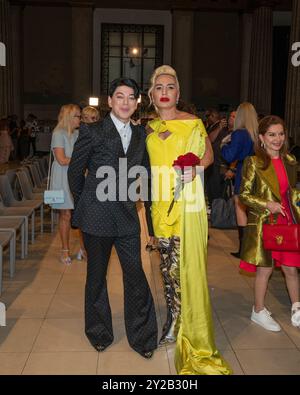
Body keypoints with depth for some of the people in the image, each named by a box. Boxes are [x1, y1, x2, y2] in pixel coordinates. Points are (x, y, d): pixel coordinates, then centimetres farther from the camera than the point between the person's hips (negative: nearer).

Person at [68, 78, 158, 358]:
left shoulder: (140, 134, 6)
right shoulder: (92, 131, -6)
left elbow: (145, 173, 11)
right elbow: (75, 171, 1)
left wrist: (149, 206, 7)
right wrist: (84, 204, 8)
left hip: (127, 217, 3)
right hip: (96, 218, -3)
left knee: (136, 275, 4)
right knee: (96, 276, 13)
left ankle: (141, 336, 22)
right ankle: (99, 332, 34)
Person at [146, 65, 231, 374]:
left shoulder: (192, 123, -2)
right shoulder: (149, 128, 10)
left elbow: (208, 154, 6)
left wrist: (194, 168, -11)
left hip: (187, 202, -4)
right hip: (161, 202, 4)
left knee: (188, 263, -2)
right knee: (167, 262, 9)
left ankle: (191, 330, 13)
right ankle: (174, 319, 26)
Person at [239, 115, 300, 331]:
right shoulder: (254, 163, -9)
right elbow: (244, 194, -9)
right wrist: (267, 204, -19)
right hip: (264, 223, -4)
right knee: (264, 269, 7)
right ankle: (259, 311, 26)